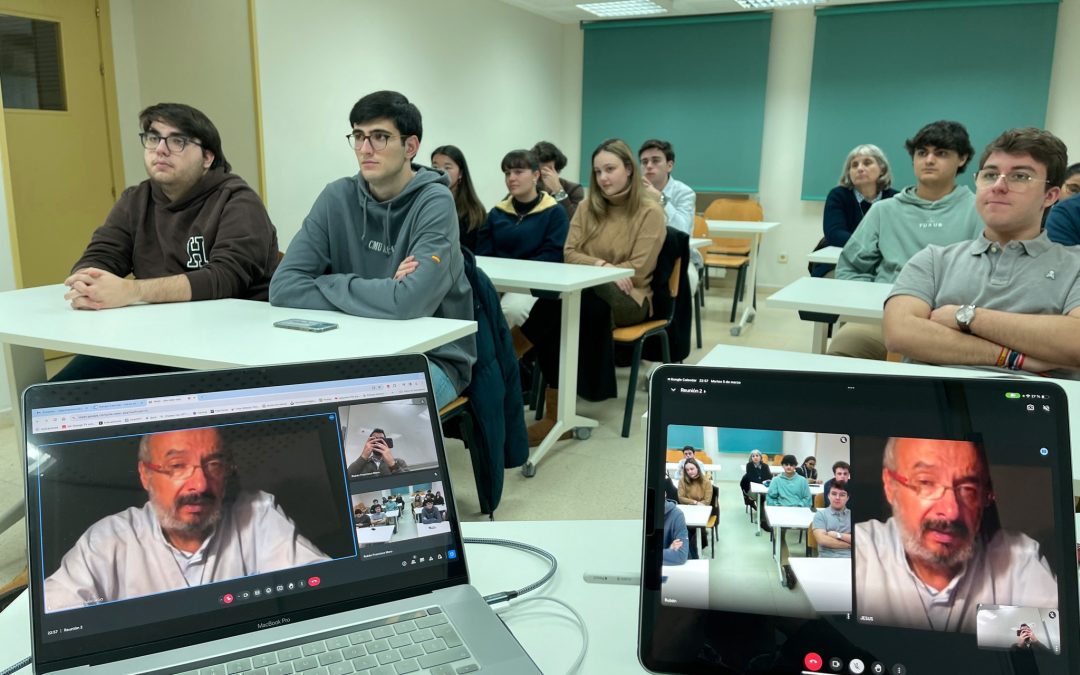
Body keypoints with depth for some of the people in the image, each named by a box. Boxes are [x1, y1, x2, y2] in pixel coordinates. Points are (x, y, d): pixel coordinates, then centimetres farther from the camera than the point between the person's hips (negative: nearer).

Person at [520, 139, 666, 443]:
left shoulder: (650, 212, -4)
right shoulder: (588, 208, 13)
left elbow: (638, 271, -9)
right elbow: (569, 255, 3)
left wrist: (596, 271, -11)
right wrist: (601, 265, -15)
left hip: (628, 299, -4)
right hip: (588, 294, 4)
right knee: (557, 317, -34)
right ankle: (556, 412, -33)